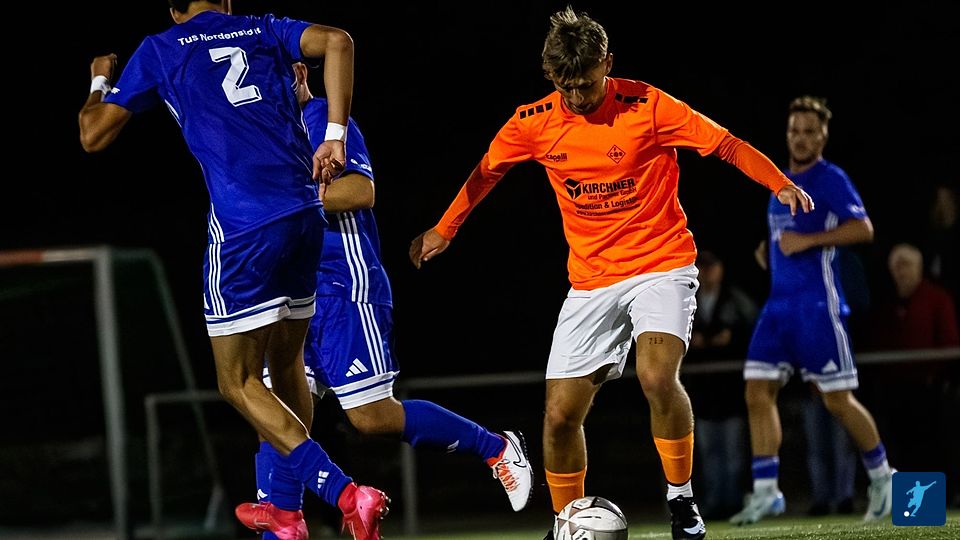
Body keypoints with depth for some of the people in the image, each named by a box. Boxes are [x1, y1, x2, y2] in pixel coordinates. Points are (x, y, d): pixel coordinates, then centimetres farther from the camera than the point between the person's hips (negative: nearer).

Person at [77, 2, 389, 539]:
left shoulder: (159, 51, 8)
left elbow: (94, 136, 13)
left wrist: (100, 82, 34)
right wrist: (335, 136, -4)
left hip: (242, 225, -5)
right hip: (305, 212, 5)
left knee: (238, 382, 3)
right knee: (287, 363, 21)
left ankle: (346, 494, -13)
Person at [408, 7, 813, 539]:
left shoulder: (647, 106, -13)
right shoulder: (534, 123, -2)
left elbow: (725, 144, -10)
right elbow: (486, 170, 17)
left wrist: (780, 184, -25)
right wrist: (443, 229, 23)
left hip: (662, 264, -4)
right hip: (591, 280, 4)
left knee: (656, 375, -30)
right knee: (560, 415, 0)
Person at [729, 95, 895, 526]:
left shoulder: (830, 179, -7)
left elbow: (862, 229, -18)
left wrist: (808, 240, -23)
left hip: (818, 304, -7)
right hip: (779, 303, 7)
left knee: (837, 400, -2)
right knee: (758, 391, -5)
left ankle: (882, 477, 17)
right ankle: (765, 491, -5)